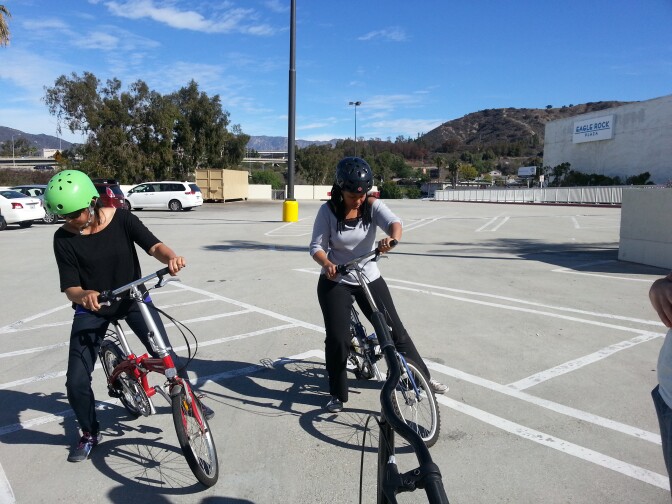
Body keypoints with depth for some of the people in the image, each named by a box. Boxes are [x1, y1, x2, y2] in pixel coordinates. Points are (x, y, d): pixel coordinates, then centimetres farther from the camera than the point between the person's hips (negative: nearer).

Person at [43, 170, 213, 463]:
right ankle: (90, 433, 24)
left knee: (166, 357, -8)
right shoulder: (64, 238, -13)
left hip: (133, 299, 0)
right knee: (76, 382, -5)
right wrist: (84, 295, -39)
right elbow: (70, 288, -14)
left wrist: (171, 257, -43)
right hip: (91, 309, 1)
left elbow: (153, 245, -19)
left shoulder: (121, 219, -13)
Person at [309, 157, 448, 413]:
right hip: (335, 282, -1)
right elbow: (316, 246, -13)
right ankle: (337, 394, 14)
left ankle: (422, 377, 27)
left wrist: (391, 239, -51)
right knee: (337, 339, -7)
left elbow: (394, 222, -27)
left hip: (370, 279, 2)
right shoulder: (328, 210, -12)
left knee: (395, 329, 7)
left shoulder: (373, 206, -9)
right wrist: (326, 263, -34)